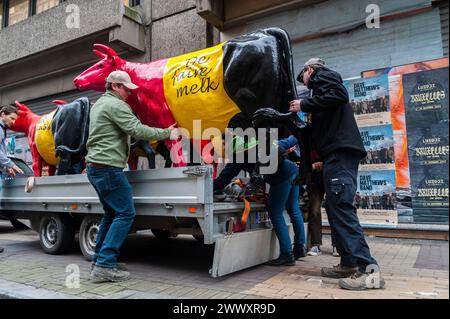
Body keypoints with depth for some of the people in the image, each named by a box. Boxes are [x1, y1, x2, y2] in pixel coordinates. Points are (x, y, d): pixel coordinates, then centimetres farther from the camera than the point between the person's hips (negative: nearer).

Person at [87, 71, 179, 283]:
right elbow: (137, 130, -20)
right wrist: (167, 133, -12)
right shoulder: (116, 105, -10)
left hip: (94, 166, 10)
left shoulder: (98, 104, 22)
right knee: (125, 213, -9)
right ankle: (105, 266, -11)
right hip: (108, 167, -10)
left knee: (111, 214, 16)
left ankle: (99, 261, 20)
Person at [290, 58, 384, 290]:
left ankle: (368, 269, -18)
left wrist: (303, 105, -7)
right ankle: (349, 264, 9)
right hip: (337, 153, 10)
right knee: (335, 207, 7)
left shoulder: (322, 75, 7)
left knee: (341, 207, -16)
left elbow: (338, 95, -16)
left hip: (340, 152, -10)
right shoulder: (322, 84, 32)